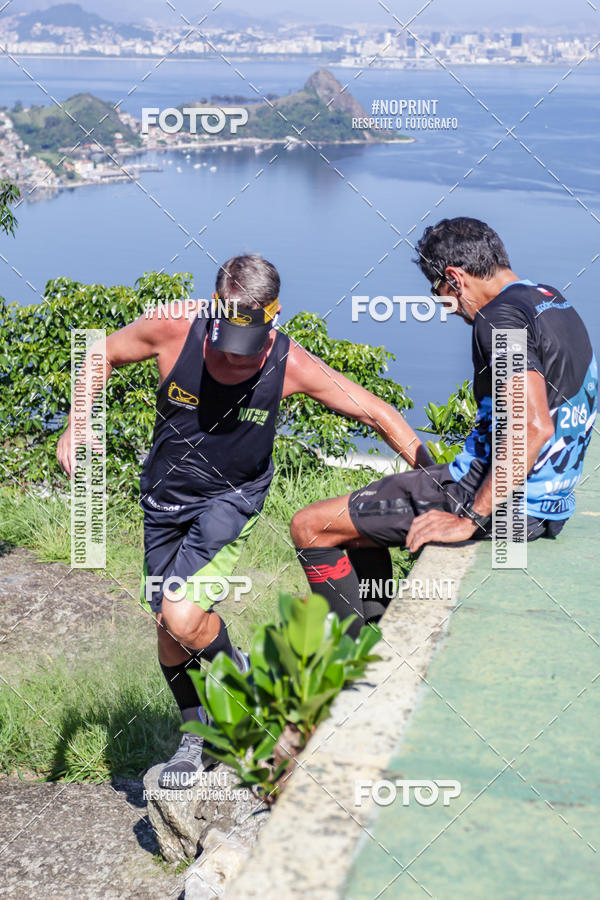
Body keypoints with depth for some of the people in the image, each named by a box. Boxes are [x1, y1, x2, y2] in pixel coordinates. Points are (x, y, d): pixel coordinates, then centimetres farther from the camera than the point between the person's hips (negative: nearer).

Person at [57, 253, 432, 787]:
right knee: (166, 628, 10)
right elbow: (104, 355, -1)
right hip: (165, 499, 3)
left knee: (184, 616, -23)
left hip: (231, 498, -3)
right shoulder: (172, 330, -21)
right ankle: (196, 734, 35)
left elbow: (379, 414, -14)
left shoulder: (291, 365, -23)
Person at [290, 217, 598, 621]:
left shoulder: (501, 317, -18)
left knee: (310, 526, -7)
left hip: (497, 500, -10)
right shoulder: (555, 301, 12)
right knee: (356, 519, 25)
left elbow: (534, 427, -31)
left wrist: (470, 519, -26)